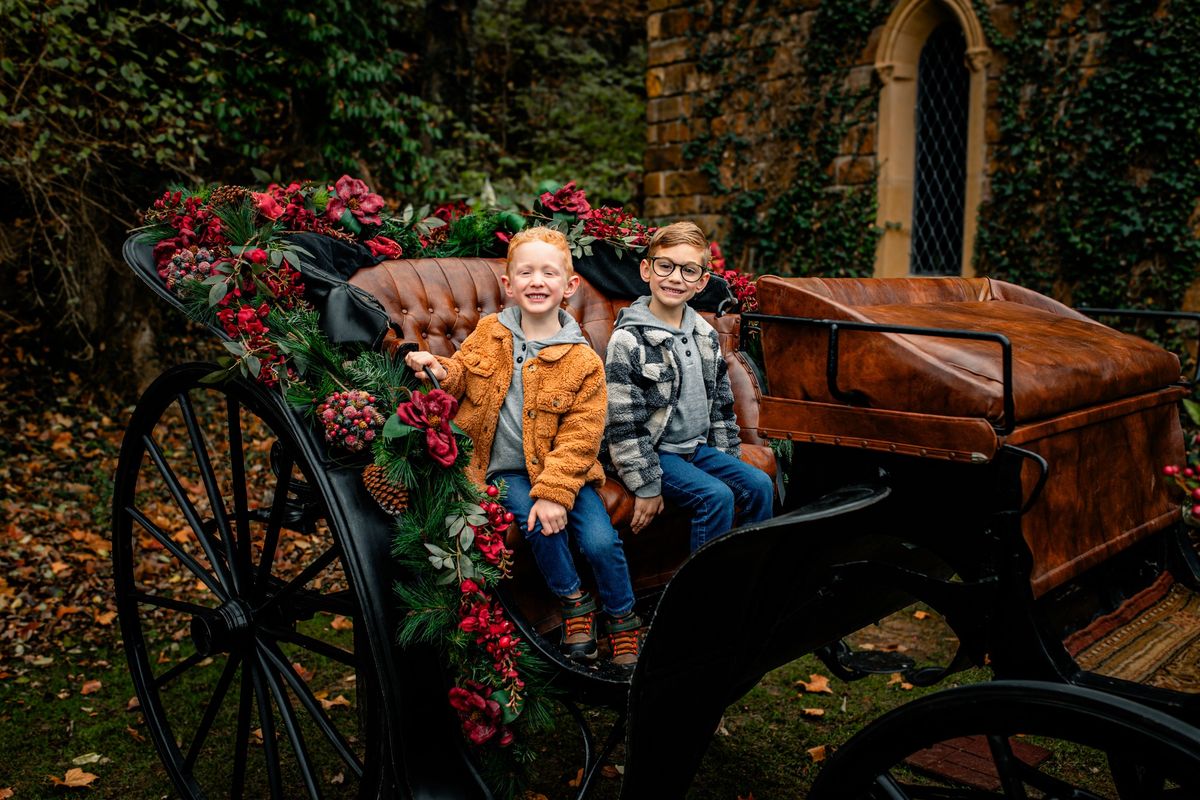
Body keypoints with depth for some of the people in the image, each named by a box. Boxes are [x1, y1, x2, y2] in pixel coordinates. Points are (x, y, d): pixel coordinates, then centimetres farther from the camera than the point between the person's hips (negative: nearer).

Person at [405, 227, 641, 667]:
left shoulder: (582, 362, -8)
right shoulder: (488, 333, 3)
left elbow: (579, 437, -11)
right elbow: (463, 376, 18)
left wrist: (555, 492, -22)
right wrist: (441, 371, -7)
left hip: (561, 469, -1)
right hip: (505, 469, 1)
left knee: (601, 541, -17)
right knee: (541, 527, -26)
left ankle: (623, 622, 12)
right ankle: (573, 601, 3)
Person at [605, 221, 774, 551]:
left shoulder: (706, 335, 6)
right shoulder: (627, 341, -16)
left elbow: (721, 403, 16)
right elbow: (623, 426, -18)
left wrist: (728, 462, 13)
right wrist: (647, 485, -17)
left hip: (698, 448, 7)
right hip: (654, 452, -7)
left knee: (759, 484, -6)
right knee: (717, 496, -23)